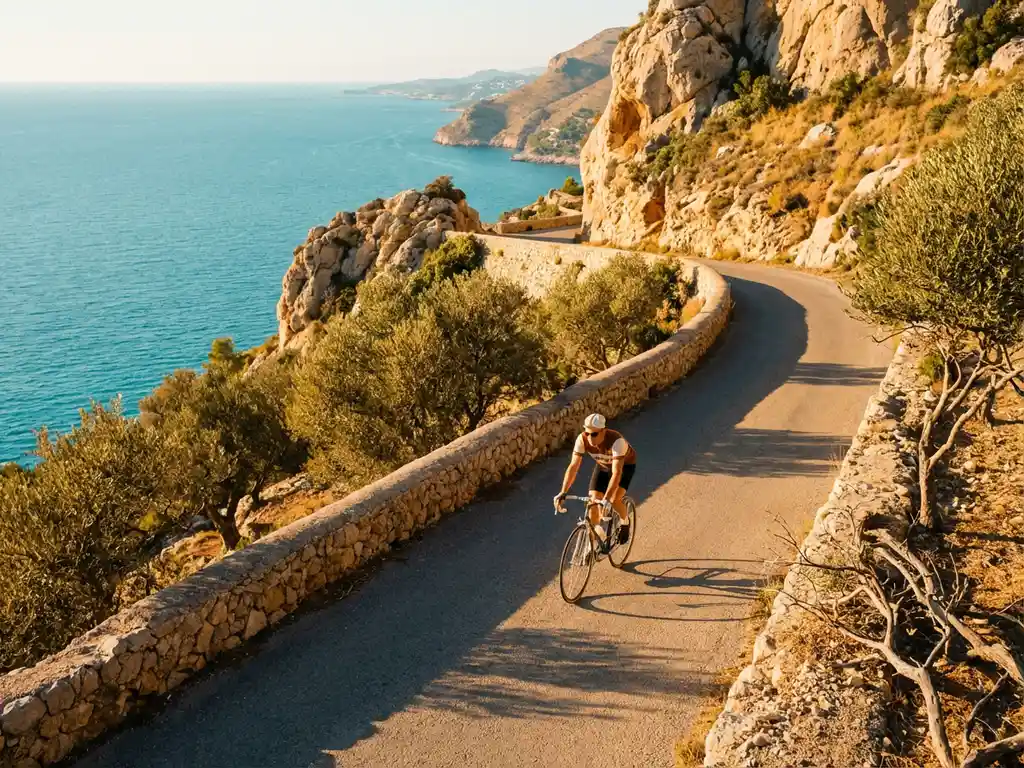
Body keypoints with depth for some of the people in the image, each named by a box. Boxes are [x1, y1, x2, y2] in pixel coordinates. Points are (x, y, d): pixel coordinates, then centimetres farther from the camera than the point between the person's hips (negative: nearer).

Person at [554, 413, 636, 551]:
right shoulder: (582, 440, -29)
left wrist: (606, 499, -55)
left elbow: (616, 473, -46)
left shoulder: (616, 440, -41)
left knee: (614, 500, -23)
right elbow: (573, 466, -29)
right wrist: (563, 492, -40)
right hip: (603, 465, 4)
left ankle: (624, 520, 10)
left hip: (625, 464, -4)